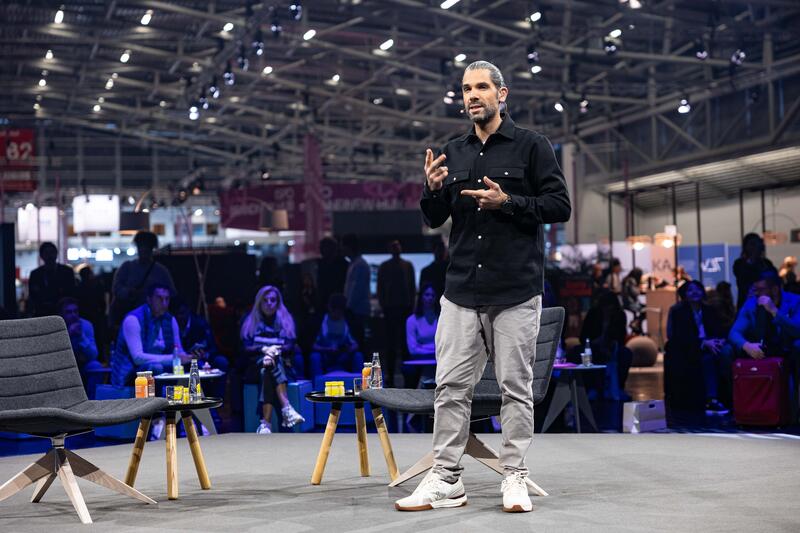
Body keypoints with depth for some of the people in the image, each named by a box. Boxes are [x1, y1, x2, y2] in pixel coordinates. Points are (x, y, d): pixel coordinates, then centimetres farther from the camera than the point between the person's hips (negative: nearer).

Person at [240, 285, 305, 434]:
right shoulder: (250, 321, 15)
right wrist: (264, 349, -18)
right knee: (269, 363, -36)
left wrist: (277, 349, -20)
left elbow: (290, 346, 3)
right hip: (256, 364, 0)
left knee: (267, 371, -35)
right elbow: (246, 347, 1)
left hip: (283, 363, 1)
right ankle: (286, 408, -51)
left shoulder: (285, 320, 15)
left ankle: (266, 423, -48)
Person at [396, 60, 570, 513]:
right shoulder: (453, 153, 14)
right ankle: (446, 480, 8)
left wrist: (507, 202, -15)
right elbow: (434, 219, 16)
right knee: (451, 386, 2)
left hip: (516, 291, -4)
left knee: (516, 387, 2)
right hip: (462, 289, 4)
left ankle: (515, 478, 11)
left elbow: (560, 205, -4)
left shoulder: (531, 146, 1)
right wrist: (433, 190, -5)